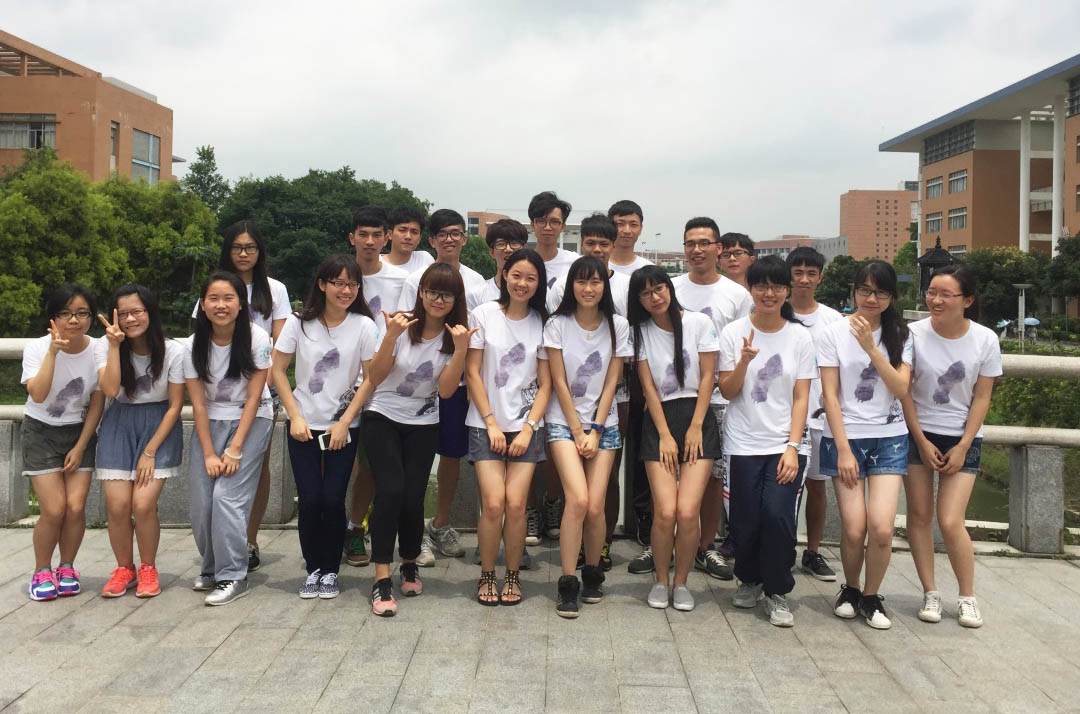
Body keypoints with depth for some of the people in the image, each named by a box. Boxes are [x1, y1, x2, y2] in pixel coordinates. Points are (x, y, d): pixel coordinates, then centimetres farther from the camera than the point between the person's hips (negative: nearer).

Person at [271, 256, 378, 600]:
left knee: (333, 500, -5)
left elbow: (370, 378, -4)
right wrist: (295, 416, -6)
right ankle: (312, 569, 17)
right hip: (303, 426, 1)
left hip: (344, 428, -1)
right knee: (309, 500, -3)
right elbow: (278, 370, 1)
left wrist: (344, 422, -8)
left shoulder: (364, 326, -7)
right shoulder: (298, 323, -5)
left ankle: (331, 571, 14)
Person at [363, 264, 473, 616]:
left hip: (423, 425, 2)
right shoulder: (402, 325, -9)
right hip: (382, 418, -2)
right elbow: (375, 377, -11)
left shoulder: (456, 334, -3)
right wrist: (391, 337, -25)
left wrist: (460, 349, -23)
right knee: (390, 489, -20)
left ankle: (410, 564, 22)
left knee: (413, 498, -7)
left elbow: (446, 390, -11)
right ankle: (382, 580, -15)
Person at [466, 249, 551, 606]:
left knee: (516, 505, -9)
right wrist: (491, 423, -5)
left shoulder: (542, 323, 5)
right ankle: (487, 575, 9)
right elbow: (472, 373, 0)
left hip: (526, 426, 1)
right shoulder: (484, 315, 1)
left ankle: (512, 575, 11)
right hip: (486, 425, -1)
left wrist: (528, 429, -6)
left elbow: (545, 384, 4)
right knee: (493, 504, -11)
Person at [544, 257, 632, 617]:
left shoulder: (617, 326, 3)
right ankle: (568, 584, -9)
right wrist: (577, 432, -8)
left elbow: (611, 383, 1)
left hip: (603, 424, 2)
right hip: (563, 422, -2)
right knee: (578, 499, -20)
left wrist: (595, 431, -6)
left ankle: (593, 574, 17)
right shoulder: (558, 324, -2)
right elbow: (559, 383, -4)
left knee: (595, 507, -8)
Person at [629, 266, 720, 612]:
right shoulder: (640, 332, 6)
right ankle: (661, 581, 10)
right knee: (665, 511, -12)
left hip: (697, 418, -1)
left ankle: (681, 582, 9)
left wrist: (695, 428, -4)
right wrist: (665, 435, -4)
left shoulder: (699, 323, 2)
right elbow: (648, 386, 3)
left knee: (688, 511, -12)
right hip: (659, 420, 1)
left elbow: (707, 378, 1)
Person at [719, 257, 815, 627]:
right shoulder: (733, 333, 2)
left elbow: (801, 398, 2)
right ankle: (749, 579, 29)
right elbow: (727, 392, -1)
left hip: (784, 444, 0)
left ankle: (777, 592, 6)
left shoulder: (800, 337, 3)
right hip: (743, 444, 0)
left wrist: (793, 447, -8)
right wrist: (743, 362, -20)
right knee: (746, 522, -1)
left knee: (778, 516, -15)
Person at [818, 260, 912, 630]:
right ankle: (850, 590, 20)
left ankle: (871, 597, 13)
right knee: (853, 529, -9)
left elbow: (901, 388, -6)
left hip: (889, 438, 2)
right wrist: (843, 449, -8)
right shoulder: (834, 333, -1)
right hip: (845, 437, -1)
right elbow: (830, 395, -3)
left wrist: (871, 347, -16)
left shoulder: (899, 335, 6)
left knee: (881, 528, -12)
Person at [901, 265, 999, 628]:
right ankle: (930, 593, 16)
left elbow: (982, 398, -2)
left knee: (950, 521, -7)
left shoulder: (985, 340, -8)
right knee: (920, 515, 2)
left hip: (963, 438, -1)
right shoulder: (914, 334, -10)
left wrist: (963, 447, -7)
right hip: (918, 434, 1)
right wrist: (922, 442, -6)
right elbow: (904, 391, -5)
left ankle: (968, 597, 12)